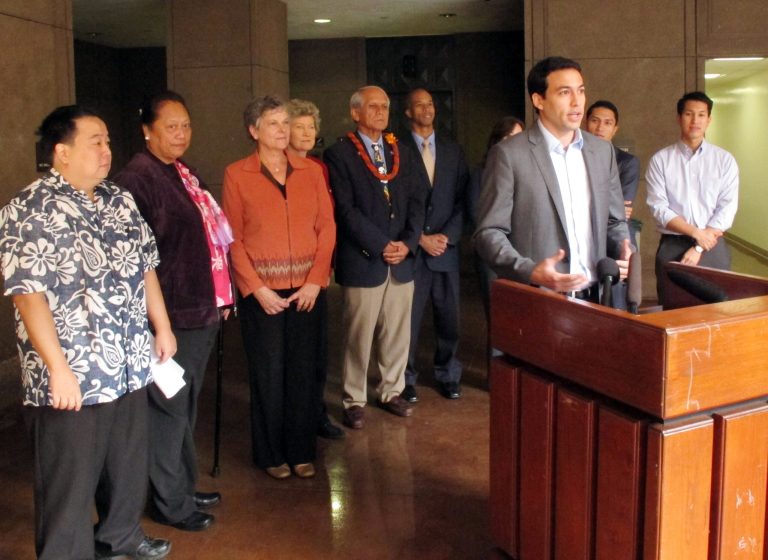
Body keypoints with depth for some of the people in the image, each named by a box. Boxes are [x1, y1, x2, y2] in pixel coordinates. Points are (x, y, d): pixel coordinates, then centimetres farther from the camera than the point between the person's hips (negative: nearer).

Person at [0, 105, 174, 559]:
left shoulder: (120, 201, 9)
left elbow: (146, 266, 16)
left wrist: (162, 327, 14)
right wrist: (58, 369, -21)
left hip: (130, 368, 7)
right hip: (72, 378, -7)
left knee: (129, 463, 21)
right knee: (71, 482, 6)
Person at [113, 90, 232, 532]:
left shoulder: (185, 174, 13)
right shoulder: (137, 179, -13)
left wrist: (221, 294, 17)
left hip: (203, 310, 9)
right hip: (171, 315, -9)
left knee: (185, 407, 19)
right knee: (169, 409, 3)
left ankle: (184, 487, 34)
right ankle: (171, 503, 19)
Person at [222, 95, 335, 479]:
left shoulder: (310, 171, 6)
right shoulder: (236, 174, -1)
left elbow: (327, 228, 4)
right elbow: (232, 238, -3)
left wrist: (315, 281, -6)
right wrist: (256, 289, -10)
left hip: (307, 289, 2)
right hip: (263, 290, -2)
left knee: (304, 371, 7)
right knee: (268, 372, 5)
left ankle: (301, 451, 22)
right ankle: (271, 454, 21)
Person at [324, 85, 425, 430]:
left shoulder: (402, 154, 14)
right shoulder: (339, 154, -3)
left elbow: (415, 202, 10)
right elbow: (346, 210, -11)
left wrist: (408, 243, -6)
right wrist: (381, 246, -14)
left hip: (402, 259, 5)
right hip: (363, 261, -5)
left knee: (397, 334, 10)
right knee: (358, 337, 2)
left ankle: (391, 391, 27)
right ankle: (354, 401, 15)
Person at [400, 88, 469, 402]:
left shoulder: (454, 152, 12)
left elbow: (461, 200, 7)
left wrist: (447, 236, -6)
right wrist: (420, 238, -9)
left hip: (446, 247, 3)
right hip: (411, 250, -3)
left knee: (449, 317, 7)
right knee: (409, 319, 1)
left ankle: (448, 375, 22)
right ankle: (407, 379, 15)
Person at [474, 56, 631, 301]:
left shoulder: (602, 151, 9)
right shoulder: (508, 154, -7)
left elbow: (614, 221, 16)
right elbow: (489, 232, -8)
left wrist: (625, 254, -3)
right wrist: (530, 272, -22)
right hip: (535, 300, -4)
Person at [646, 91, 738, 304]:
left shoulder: (724, 160, 6)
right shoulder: (660, 160, 3)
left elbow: (727, 209, -1)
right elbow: (659, 208, -5)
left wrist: (699, 248, -10)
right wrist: (697, 233, -14)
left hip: (713, 249, 1)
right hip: (672, 247, -1)